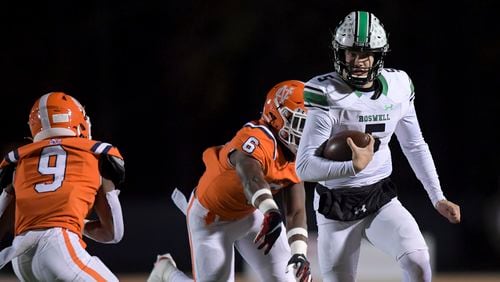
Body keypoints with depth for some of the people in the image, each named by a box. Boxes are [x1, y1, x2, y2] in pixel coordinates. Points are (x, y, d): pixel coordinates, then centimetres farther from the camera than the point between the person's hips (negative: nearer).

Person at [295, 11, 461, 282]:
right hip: (336, 209, -3)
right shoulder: (326, 94, -17)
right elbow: (304, 167, -23)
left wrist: (438, 198, 11)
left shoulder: (397, 87, -2)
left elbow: (415, 147, 14)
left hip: (382, 199, 3)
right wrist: (354, 166, -36)